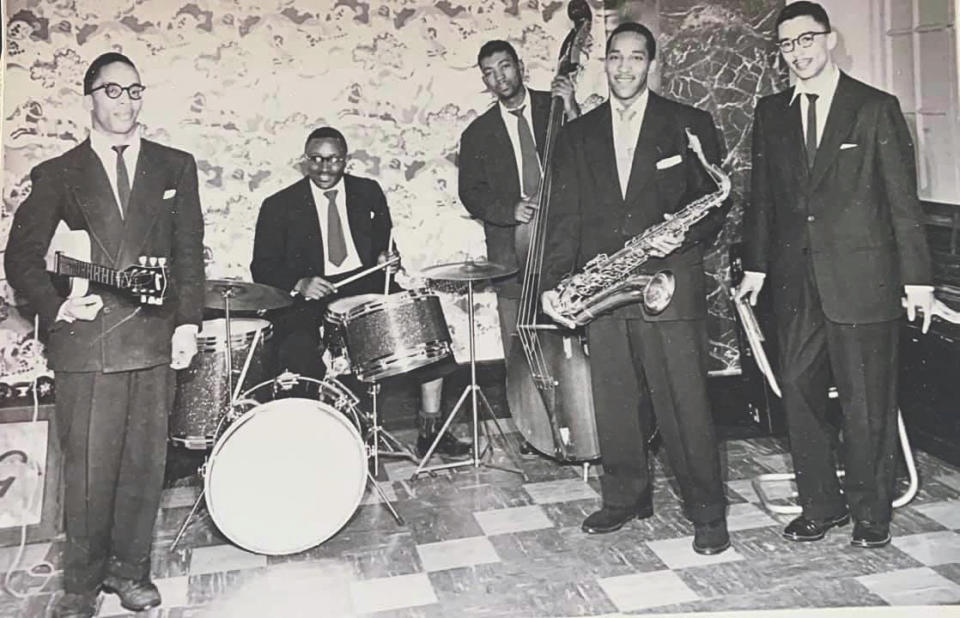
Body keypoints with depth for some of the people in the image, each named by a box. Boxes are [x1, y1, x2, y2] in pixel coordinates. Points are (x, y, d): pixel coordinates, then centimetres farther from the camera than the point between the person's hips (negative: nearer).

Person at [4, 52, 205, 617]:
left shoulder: (175, 167, 10)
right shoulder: (58, 174, 8)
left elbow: (189, 252, 7)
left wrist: (188, 322, 0)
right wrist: (56, 305, -8)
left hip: (156, 338, 1)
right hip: (85, 341, -1)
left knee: (144, 462, 8)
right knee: (88, 468, 3)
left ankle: (130, 569, 25)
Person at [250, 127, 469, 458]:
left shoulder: (369, 192, 12)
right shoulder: (280, 207, 3)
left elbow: (384, 241, 23)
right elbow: (262, 268, 1)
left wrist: (384, 256, -2)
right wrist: (299, 284, -18)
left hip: (367, 287, 3)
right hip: (310, 299, -3)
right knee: (296, 351, -33)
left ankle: (430, 429, -5)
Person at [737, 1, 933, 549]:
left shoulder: (876, 108, 0)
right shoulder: (771, 113, 11)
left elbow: (903, 198, -2)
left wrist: (917, 277, -5)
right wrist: (756, 266, 8)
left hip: (862, 277, -4)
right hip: (797, 281, 4)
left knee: (868, 401, 3)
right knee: (800, 394, 7)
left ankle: (871, 512, 21)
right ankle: (821, 504, 23)